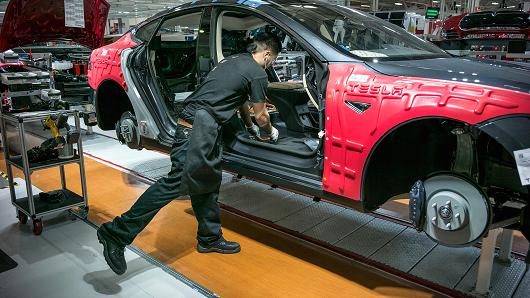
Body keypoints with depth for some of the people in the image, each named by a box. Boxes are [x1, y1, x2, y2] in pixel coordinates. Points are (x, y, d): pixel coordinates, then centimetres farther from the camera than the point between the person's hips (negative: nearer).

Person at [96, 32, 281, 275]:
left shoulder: (233, 60, 26)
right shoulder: (258, 73, -1)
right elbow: (261, 115, 7)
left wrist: (251, 127, 46)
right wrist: (269, 132, 27)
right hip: (200, 126, -10)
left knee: (207, 183, 14)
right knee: (178, 182, -14)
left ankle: (210, 239, 24)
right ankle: (118, 233, -13)